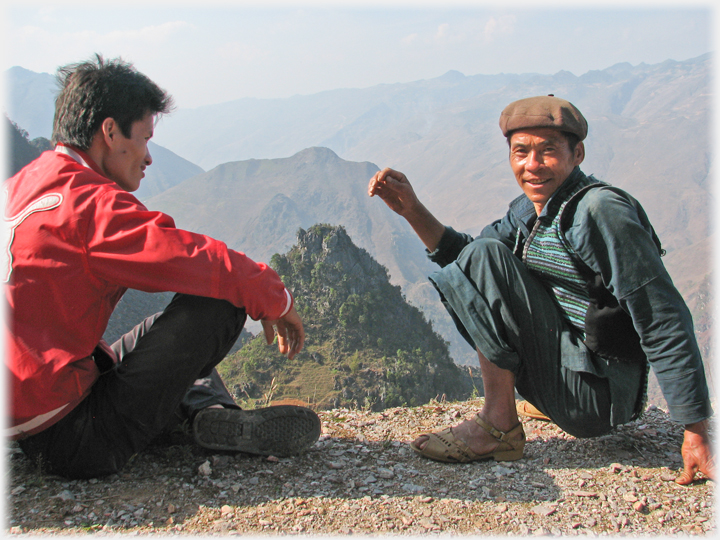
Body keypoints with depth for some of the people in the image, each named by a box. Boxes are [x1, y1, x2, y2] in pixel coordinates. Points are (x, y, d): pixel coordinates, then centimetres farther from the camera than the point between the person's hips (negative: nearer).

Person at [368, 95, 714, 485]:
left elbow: (665, 322, -20)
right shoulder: (529, 210, 6)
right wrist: (412, 210, -5)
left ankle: (500, 425, -15)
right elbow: (459, 255, 12)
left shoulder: (600, 212, -19)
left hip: (596, 395, -9)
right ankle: (544, 399, 18)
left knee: (485, 258, -21)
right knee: (457, 274, 22)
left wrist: (697, 433, -20)